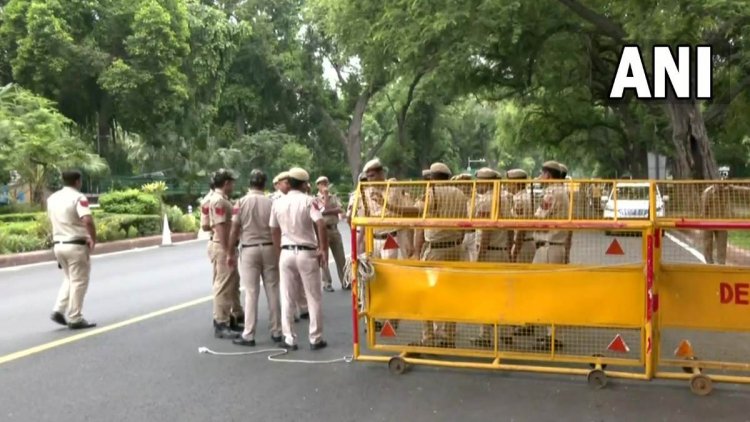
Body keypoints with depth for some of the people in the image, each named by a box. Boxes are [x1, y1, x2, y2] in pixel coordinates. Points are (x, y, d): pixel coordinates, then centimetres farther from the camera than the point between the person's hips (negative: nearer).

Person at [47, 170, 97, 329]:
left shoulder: (52, 198, 11)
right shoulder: (78, 198, -13)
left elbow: (54, 220, 17)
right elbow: (88, 221, -26)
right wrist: (93, 239, -14)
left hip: (59, 244, 7)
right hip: (76, 245, -7)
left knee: (69, 279, 22)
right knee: (78, 282, 2)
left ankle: (58, 310, 10)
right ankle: (75, 319, 5)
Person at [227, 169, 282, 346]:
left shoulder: (241, 202, -4)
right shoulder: (271, 203, -3)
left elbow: (234, 230, -5)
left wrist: (231, 253, 4)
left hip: (249, 249, -1)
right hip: (269, 248, 1)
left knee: (251, 293, 2)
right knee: (272, 291, 8)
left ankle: (248, 335, 5)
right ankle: (276, 331, 16)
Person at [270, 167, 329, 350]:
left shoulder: (278, 203, 7)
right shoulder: (308, 201, -7)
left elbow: (274, 232, 13)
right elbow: (321, 226, -19)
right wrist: (324, 249, -9)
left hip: (286, 253, 4)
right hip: (307, 253, -4)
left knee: (287, 299, 9)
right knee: (314, 298, 6)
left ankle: (289, 339, 12)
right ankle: (316, 339, 11)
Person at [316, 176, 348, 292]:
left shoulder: (334, 197, 13)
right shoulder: (316, 199, 0)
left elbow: (340, 210, -3)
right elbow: (324, 209, -15)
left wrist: (327, 211, -14)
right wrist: (326, 195, -12)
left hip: (335, 229, 4)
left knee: (340, 258, 5)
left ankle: (344, 282, 10)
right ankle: (327, 283, 7)